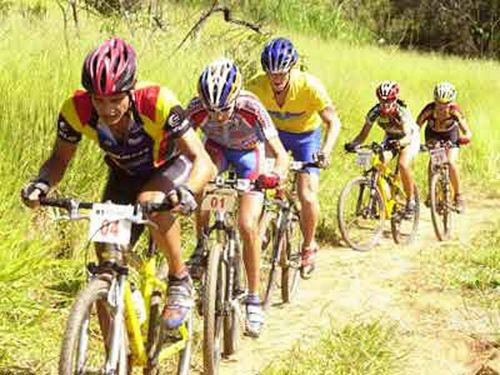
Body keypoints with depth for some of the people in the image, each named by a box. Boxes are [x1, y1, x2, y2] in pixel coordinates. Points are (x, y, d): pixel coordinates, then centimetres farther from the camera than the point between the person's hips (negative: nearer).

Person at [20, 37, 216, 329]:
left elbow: (202, 160, -37)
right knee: (107, 260, -9)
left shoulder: (158, 103, -36)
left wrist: (187, 191, -58)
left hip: (171, 166, -3)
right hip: (125, 174, 4)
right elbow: (60, 158, -12)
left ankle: (180, 280, -12)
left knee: (152, 202, -37)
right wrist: (42, 183, -34)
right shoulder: (76, 109, -27)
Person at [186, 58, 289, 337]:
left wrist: (275, 176, -56)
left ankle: (254, 300, -2)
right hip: (217, 147, 2)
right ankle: (202, 248, -9)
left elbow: (281, 154, -36)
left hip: (248, 152, -2)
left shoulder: (251, 108, -36)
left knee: (248, 226, -14)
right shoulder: (197, 109, -32)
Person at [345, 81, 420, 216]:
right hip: (390, 138, 5)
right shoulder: (375, 112, -24)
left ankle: (411, 200, -11)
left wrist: (398, 143, -66)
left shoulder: (401, 112, -34)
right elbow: (364, 133, -24)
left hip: (410, 138, -4)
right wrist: (353, 144, -44)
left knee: (403, 164, -29)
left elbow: (407, 136, -45)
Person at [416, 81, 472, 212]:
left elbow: (468, 133, -36)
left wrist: (464, 138, -57)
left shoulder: (454, 110, -34)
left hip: (450, 134, -1)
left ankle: (458, 196, -2)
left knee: (451, 163, -19)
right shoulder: (429, 109, -33)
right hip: (433, 134, 1)